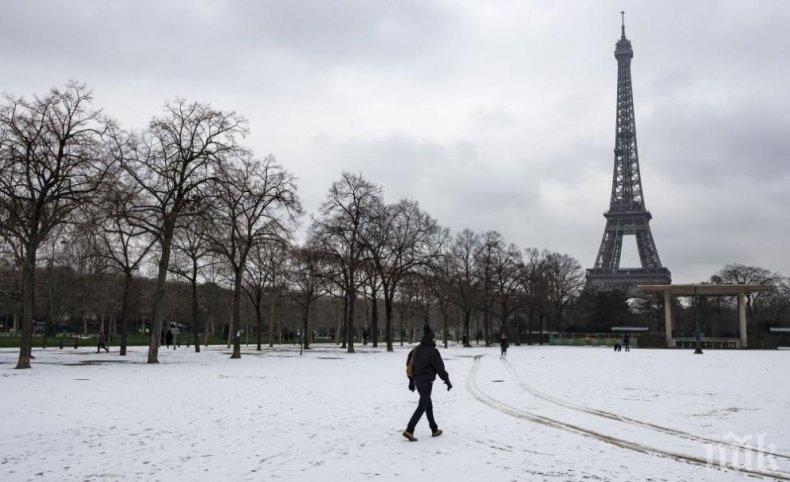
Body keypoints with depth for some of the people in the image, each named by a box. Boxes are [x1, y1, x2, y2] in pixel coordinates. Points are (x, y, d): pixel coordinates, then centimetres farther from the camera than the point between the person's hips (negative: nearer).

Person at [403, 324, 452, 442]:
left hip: (417, 380, 7)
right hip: (427, 381, -7)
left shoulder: (417, 349, 6)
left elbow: (409, 363, 11)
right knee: (421, 407, -5)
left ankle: (434, 430, 26)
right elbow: (440, 368, -12)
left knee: (428, 404, 18)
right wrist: (447, 381, 0)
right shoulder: (432, 351, -15)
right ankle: (409, 430, -13)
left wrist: (411, 381, 19)